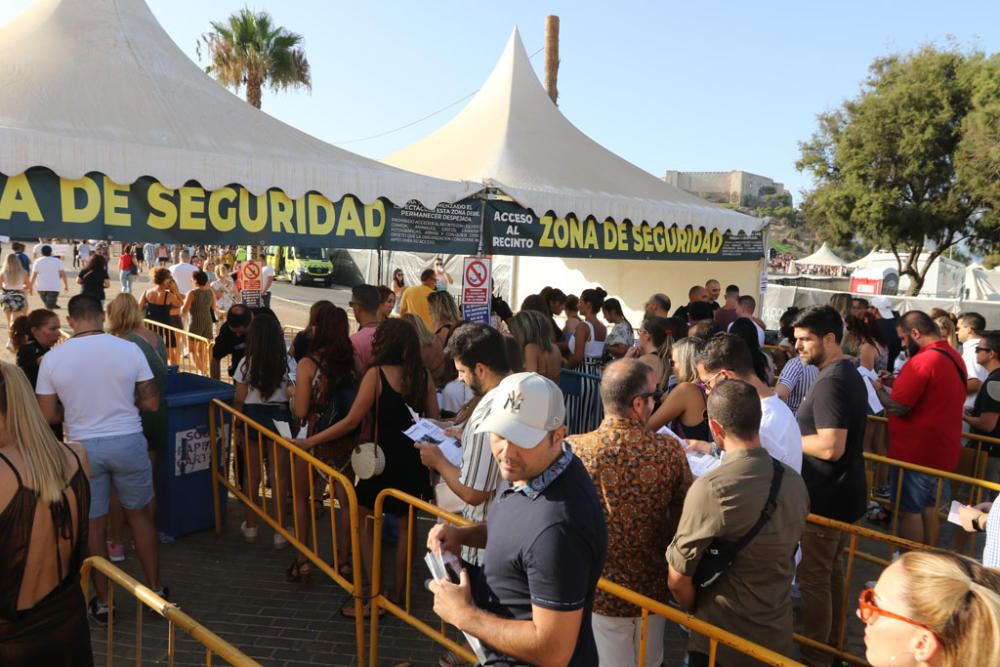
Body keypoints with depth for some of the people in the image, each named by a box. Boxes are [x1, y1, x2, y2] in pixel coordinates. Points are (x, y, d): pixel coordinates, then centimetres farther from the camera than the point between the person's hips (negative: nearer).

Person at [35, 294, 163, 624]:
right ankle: (156, 589, 25)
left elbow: (47, 416, -1)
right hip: (128, 441, 0)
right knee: (140, 515, 16)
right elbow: (151, 403, -5)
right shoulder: (129, 349, -10)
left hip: (83, 447, 0)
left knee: (93, 524, 14)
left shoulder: (53, 358, -7)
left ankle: (102, 602, 26)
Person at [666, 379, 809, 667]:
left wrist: (699, 611, 2)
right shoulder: (795, 482, -6)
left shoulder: (711, 488, -25)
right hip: (779, 635, 6)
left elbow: (677, 578, -18)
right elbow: (782, 563, 8)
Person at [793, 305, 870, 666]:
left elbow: (831, 447, -30)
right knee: (831, 567, 23)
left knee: (813, 576, 2)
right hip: (840, 491, 11)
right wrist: (797, 429, 9)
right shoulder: (847, 373, 9)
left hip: (826, 497, -11)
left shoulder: (830, 381, -24)